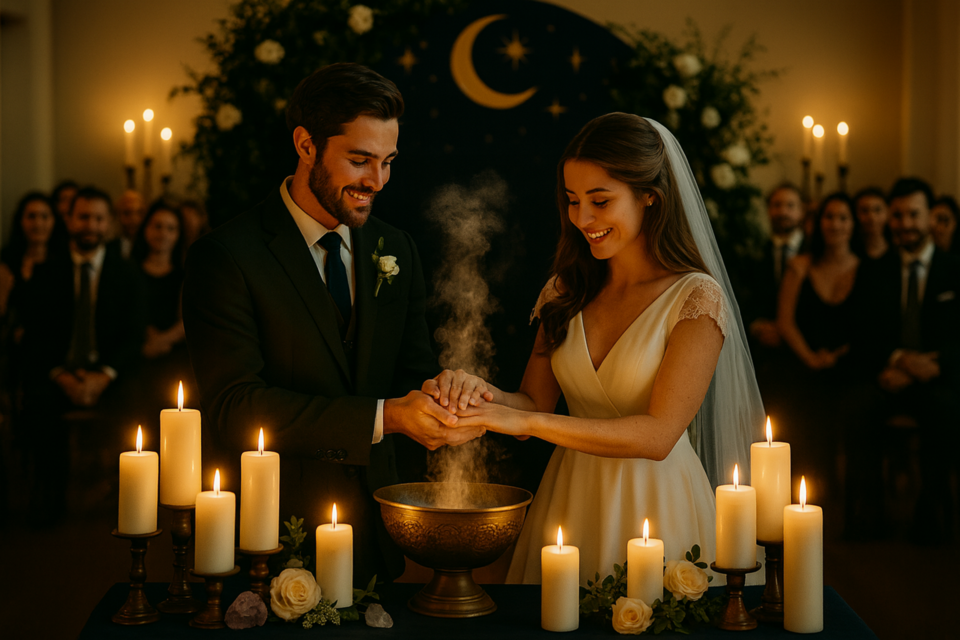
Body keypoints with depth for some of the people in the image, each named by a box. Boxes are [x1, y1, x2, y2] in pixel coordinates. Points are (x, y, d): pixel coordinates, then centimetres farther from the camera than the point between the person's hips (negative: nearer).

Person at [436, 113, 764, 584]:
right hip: (569, 501, 4)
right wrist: (482, 394, -18)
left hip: (654, 507, -4)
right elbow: (535, 401, 4)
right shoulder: (568, 290, 4)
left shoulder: (697, 297, -12)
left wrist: (527, 422, -24)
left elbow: (659, 435, -18)